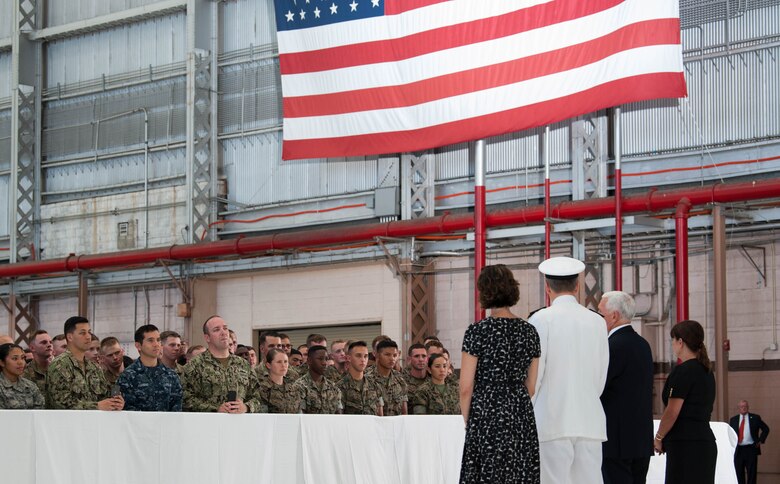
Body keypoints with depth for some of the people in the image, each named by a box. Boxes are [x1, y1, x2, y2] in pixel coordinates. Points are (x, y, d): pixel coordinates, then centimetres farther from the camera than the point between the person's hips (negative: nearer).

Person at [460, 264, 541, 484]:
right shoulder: (529, 331, 5)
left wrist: (468, 422, 4)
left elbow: (466, 387, -8)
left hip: (486, 418, -4)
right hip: (522, 417, 4)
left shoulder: (477, 331, -8)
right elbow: (531, 385, 10)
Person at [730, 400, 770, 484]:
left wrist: (760, 440, 3)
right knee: (739, 473, 3)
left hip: (751, 449, -2)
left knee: (752, 473, -1)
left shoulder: (755, 418, 5)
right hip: (738, 450, 2)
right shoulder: (733, 420, 10)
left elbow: (766, 429, 12)